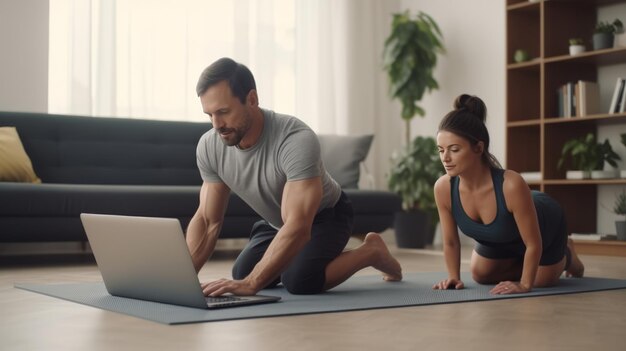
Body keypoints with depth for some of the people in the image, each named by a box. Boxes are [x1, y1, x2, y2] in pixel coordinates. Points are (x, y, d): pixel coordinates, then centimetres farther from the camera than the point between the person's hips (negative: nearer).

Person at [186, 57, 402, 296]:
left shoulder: (296, 140, -41)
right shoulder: (209, 147, -21)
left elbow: (298, 227, -47)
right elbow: (207, 220, -13)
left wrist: (251, 284, -56)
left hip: (326, 215, -6)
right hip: (276, 222, 7)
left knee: (300, 280, -28)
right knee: (242, 275, -7)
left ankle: (371, 251, 0)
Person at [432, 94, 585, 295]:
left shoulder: (511, 185, -48)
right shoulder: (443, 188, -33)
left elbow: (533, 244, -32)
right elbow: (450, 242, -13)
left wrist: (525, 284, -27)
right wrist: (454, 277, -14)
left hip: (546, 223, -4)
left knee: (543, 280, 17)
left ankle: (567, 257, 49)